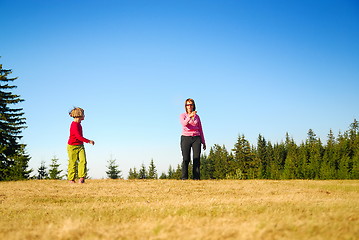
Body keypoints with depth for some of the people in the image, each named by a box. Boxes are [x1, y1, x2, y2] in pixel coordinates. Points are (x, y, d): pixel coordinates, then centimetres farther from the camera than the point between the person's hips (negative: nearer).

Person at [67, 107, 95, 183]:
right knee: (73, 163, 2)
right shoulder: (74, 125, -19)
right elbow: (78, 136, -26)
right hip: (72, 146, -7)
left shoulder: (79, 124, 9)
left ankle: (81, 178, -11)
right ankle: (71, 179, 15)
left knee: (83, 161, -9)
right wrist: (88, 141, -23)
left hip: (80, 146, 7)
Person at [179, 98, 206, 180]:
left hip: (196, 138, 2)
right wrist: (190, 116, -34)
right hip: (186, 138, -2)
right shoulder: (183, 115, 7)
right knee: (186, 159, -8)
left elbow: (200, 130, 17)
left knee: (197, 158, -8)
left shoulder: (197, 116, 17)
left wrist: (203, 142, 12)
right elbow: (184, 123, -16)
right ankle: (184, 177, -7)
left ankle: (196, 177, -9)